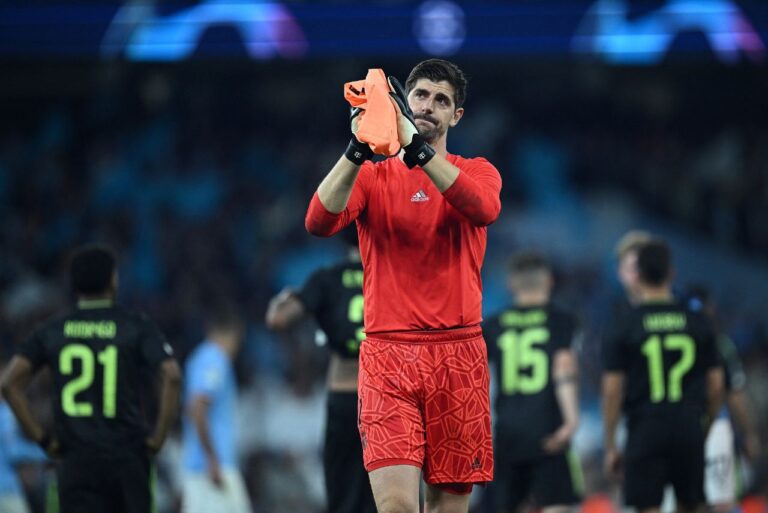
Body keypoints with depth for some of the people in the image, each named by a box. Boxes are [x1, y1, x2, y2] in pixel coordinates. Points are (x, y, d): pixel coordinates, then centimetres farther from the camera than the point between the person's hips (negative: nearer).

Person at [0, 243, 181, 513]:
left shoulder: (52, 331, 8)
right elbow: (171, 376, -13)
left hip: (75, 461, 1)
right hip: (128, 458, -1)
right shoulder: (136, 326, 0)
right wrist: (158, 437, -5)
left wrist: (43, 439, 2)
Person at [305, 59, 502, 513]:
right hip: (389, 355, -1)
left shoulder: (476, 171, 10)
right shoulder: (372, 176, 10)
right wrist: (356, 150, -24)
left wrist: (416, 147, -25)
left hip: (459, 356, 1)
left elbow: (483, 208, -15)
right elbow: (320, 221, -10)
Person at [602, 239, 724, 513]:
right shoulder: (697, 323, 5)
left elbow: (612, 390, -5)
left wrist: (610, 446, 1)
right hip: (690, 427, 3)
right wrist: (708, 428, 19)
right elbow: (716, 385, 7)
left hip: (646, 429, -3)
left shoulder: (625, 326, -3)